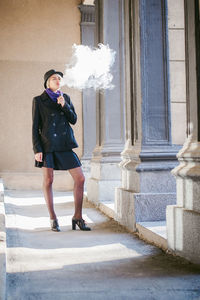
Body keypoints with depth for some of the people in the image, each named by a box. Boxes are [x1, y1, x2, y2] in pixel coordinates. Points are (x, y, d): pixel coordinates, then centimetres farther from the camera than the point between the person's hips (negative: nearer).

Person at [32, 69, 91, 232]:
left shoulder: (66, 98, 13)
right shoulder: (39, 100, 2)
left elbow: (74, 119, 6)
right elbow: (35, 127, -1)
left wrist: (64, 105, -9)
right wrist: (37, 149, -9)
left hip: (65, 144, 4)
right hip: (47, 144, -4)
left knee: (80, 178, -2)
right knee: (48, 180, 1)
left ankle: (78, 217, 9)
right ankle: (53, 218, 14)